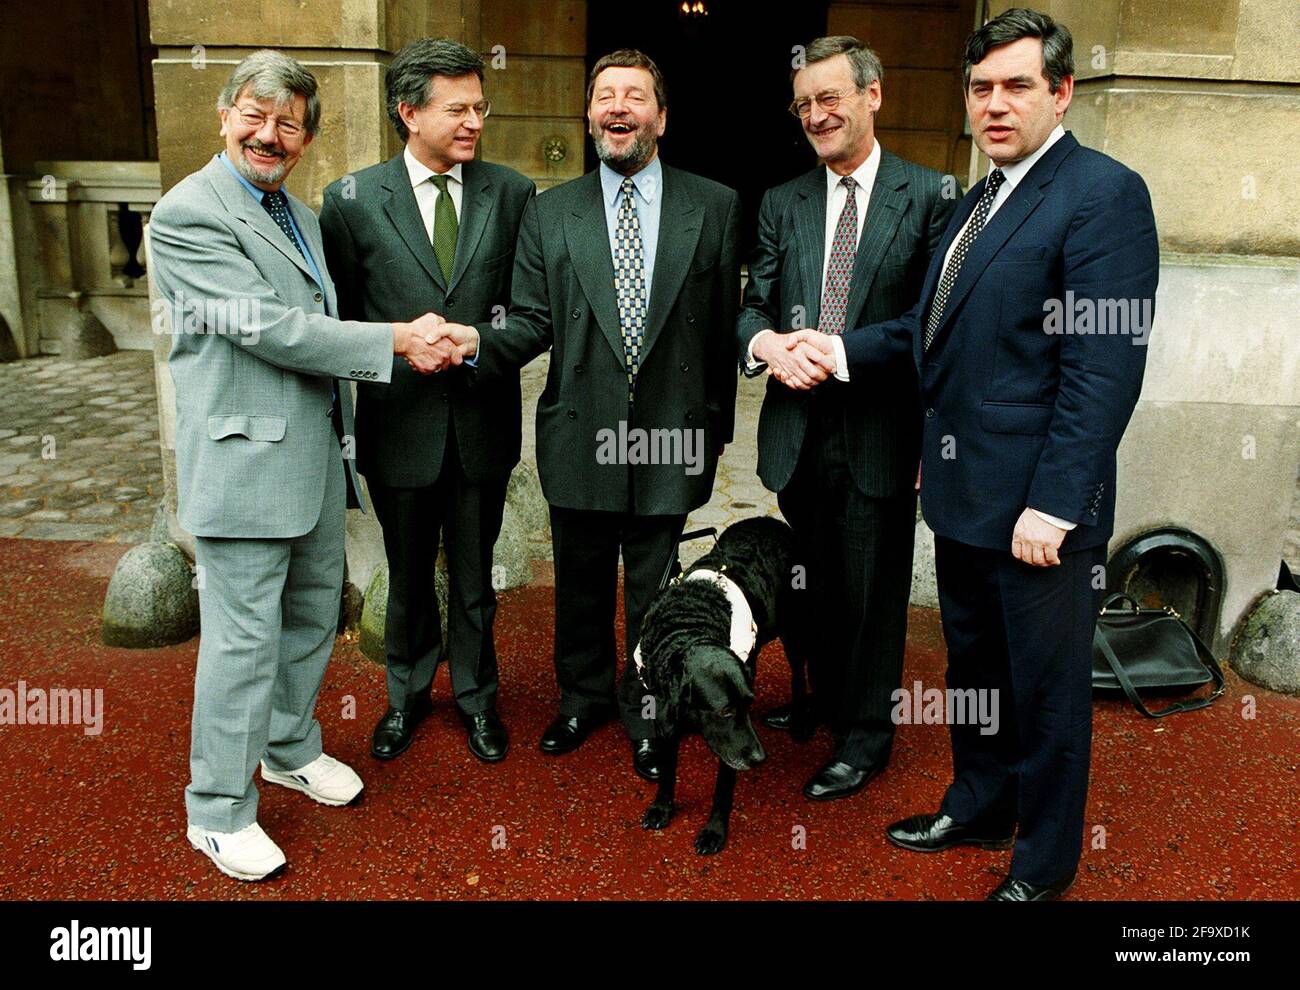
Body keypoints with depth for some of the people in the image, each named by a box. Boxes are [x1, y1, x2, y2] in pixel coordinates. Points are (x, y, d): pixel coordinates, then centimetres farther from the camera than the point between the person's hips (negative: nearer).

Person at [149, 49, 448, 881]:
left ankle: (291, 748, 40)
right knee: (244, 639, 0)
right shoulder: (188, 214, -12)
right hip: (245, 460, -8)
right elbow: (265, 327, -20)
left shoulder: (302, 216, 16)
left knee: (313, 616, 18)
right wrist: (398, 340, -19)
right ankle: (220, 812, 16)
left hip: (316, 454, 9)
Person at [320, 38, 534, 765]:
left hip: (483, 421, 1)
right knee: (408, 579, 17)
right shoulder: (353, 199, -3)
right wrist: (399, 344, -8)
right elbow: (340, 316, 2)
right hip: (400, 424, 0)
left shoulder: (512, 193, 0)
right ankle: (408, 696, 39)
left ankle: (477, 697, 35)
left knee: (474, 577, 14)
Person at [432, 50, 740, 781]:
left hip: (670, 440, -1)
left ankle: (645, 713, 35)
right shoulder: (550, 214, 3)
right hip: (581, 438, 2)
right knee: (581, 584, 17)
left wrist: (717, 425, 3)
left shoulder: (714, 207, 0)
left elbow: (723, 326, 1)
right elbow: (534, 323, 0)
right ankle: (584, 695, 41)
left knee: (652, 590, 12)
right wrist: (478, 341, -21)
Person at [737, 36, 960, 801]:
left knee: (874, 591, 6)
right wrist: (764, 340, -16)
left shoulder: (930, 196, -3)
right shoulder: (782, 205, 10)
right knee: (819, 584, 18)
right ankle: (824, 699, 40)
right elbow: (755, 304, 8)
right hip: (800, 433, 4)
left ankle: (866, 738, 24)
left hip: (881, 435, -4)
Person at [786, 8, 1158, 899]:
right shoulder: (982, 198, 15)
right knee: (973, 668, 22)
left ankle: (1044, 865, 29)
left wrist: (1053, 505, -22)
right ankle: (978, 809, 42)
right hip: (964, 492, 8)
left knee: (1046, 691, 9)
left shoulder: (1102, 193, -12)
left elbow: (1105, 367, -19)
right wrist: (844, 349, 4)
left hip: (1037, 502, -8)